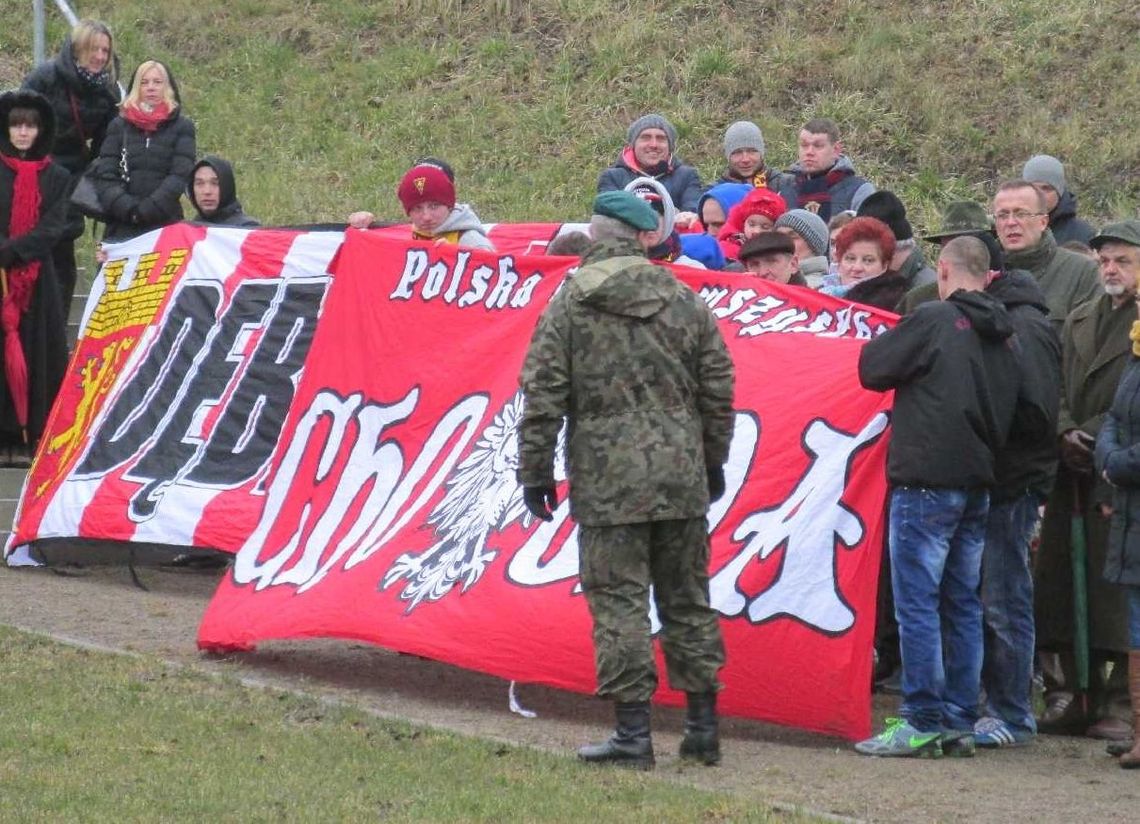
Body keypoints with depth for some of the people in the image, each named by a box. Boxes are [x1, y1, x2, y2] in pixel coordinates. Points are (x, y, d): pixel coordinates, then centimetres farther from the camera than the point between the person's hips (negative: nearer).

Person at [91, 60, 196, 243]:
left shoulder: (182, 127, 8)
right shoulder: (119, 126, 13)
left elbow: (180, 175, -3)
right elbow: (104, 175, 5)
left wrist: (146, 210, -13)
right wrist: (128, 209, -11)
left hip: (165, 223, -2)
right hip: (122, 226, 2)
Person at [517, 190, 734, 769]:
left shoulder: (569, 304, -2)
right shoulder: (683, 301, 6)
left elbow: (543, 394, -5)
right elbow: (718, 387, 10)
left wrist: (535, 470, 2)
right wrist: (713, 460, 22)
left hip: (607, 481, -3)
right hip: (682, 477, 3)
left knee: (618, 601, -1)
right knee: (687, 597, 12)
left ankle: (632, 732, -4)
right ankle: (703, 726, 16)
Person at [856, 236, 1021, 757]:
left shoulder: (935, 320, -10)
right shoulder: (1003, 336, 11)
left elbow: (873, 369, -4)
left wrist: (883, 340, 15)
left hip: (927, 479, -7)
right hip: (978, 481, 7)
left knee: (917, 602, -5)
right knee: (963, 605, 11)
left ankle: (922, 723, -7)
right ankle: (960, 721, 13)